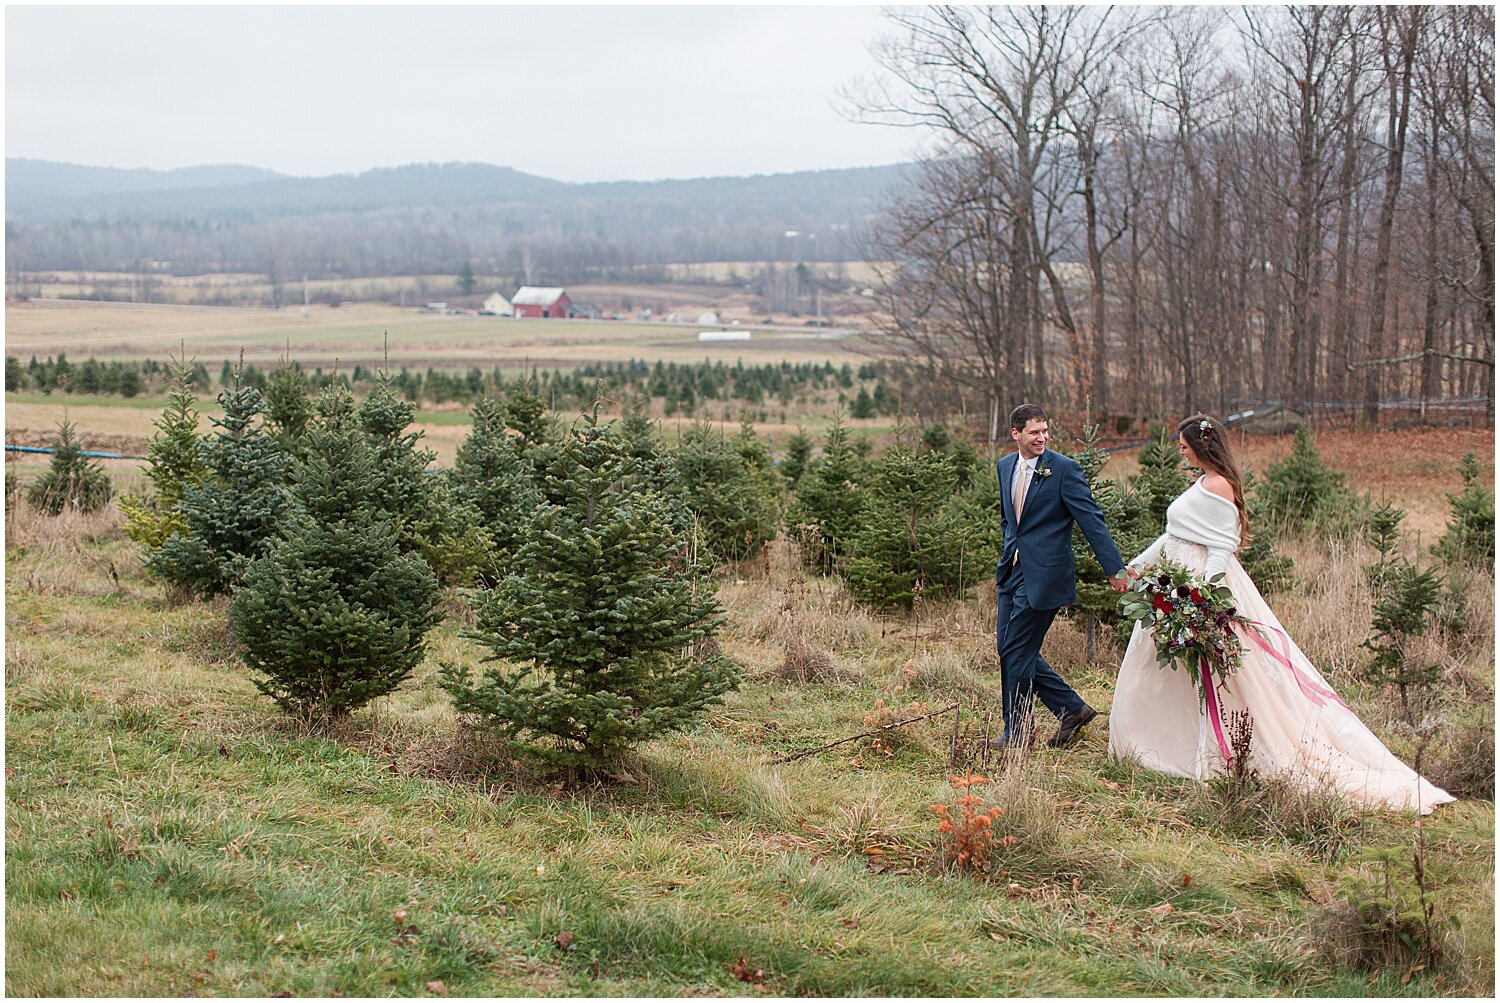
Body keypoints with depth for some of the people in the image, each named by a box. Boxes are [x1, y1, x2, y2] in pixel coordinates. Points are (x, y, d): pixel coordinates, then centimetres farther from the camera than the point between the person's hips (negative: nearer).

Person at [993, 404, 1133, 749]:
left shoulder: (1063, 469, -11)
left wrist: (1115, 569, -15)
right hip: (1012, 571, 8)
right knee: (1007, 647, 10)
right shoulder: (1004, 466, 9)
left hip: (1044, 574, -7)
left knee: (1016, 652, -4)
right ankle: (1072, 708, 21)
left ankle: (1017, 733, 11)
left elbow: (1091, 520, -12)